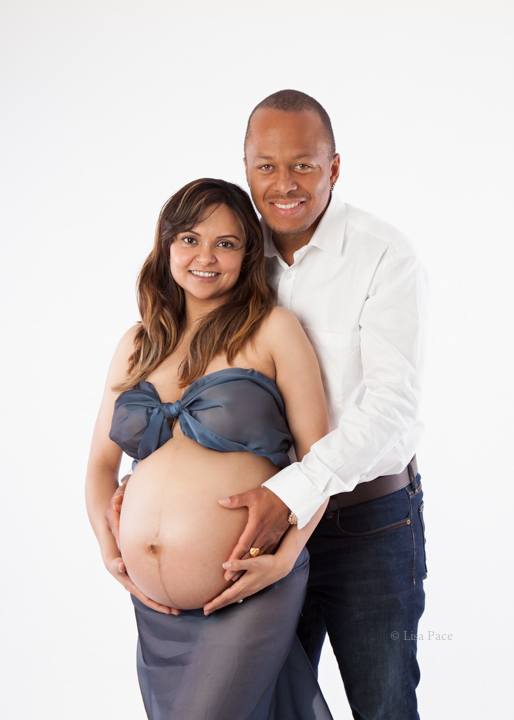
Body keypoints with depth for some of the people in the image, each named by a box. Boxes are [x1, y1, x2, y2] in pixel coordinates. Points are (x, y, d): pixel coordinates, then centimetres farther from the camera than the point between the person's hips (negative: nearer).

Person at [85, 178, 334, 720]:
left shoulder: (272, 330, -4)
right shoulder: (137, 345, 10)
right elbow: (101, 462, 16)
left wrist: (285, 557, -15)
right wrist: (108, 548, 3)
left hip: (248, 597, -5)